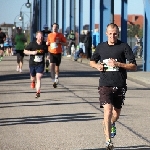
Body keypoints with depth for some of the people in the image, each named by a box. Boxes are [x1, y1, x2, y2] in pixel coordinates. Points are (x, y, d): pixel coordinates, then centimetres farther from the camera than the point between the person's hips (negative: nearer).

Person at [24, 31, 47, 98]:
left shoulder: (44, 45, -2)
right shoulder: (32, 44, -8)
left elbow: (47, 52, 16)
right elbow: (25, 51, -5)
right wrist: (32, 52, -20)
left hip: (40, 64, -1)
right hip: (32, 63, 1)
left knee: (38, 77, -16)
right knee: (33, 77, 18)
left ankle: (38, 92, -17)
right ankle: (33, 82, 56)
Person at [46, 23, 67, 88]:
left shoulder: (61, 35, 1)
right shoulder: (49, 35, 7)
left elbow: (66, 44, 3)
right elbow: (48, 43, 22)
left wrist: (59, 42, -13)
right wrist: (47, 43, -2)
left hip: (58, 53, 0)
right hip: (52, 52, 0)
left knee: (57, 66, 11)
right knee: (52, 65, -20)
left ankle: (56, 78, 35)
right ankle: (54, 80, -17)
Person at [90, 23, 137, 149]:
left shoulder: (124, 47, -3)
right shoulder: (101, 47, 7)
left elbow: (134, 66, -6)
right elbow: (92, 61, 23)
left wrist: (118, 64, -18)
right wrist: (97, 65, 0)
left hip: (120, 85, 0)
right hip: (105, 85, 0)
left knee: (116, 113, 13)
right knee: (108, 110, -17)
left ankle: (112, 125, 50)